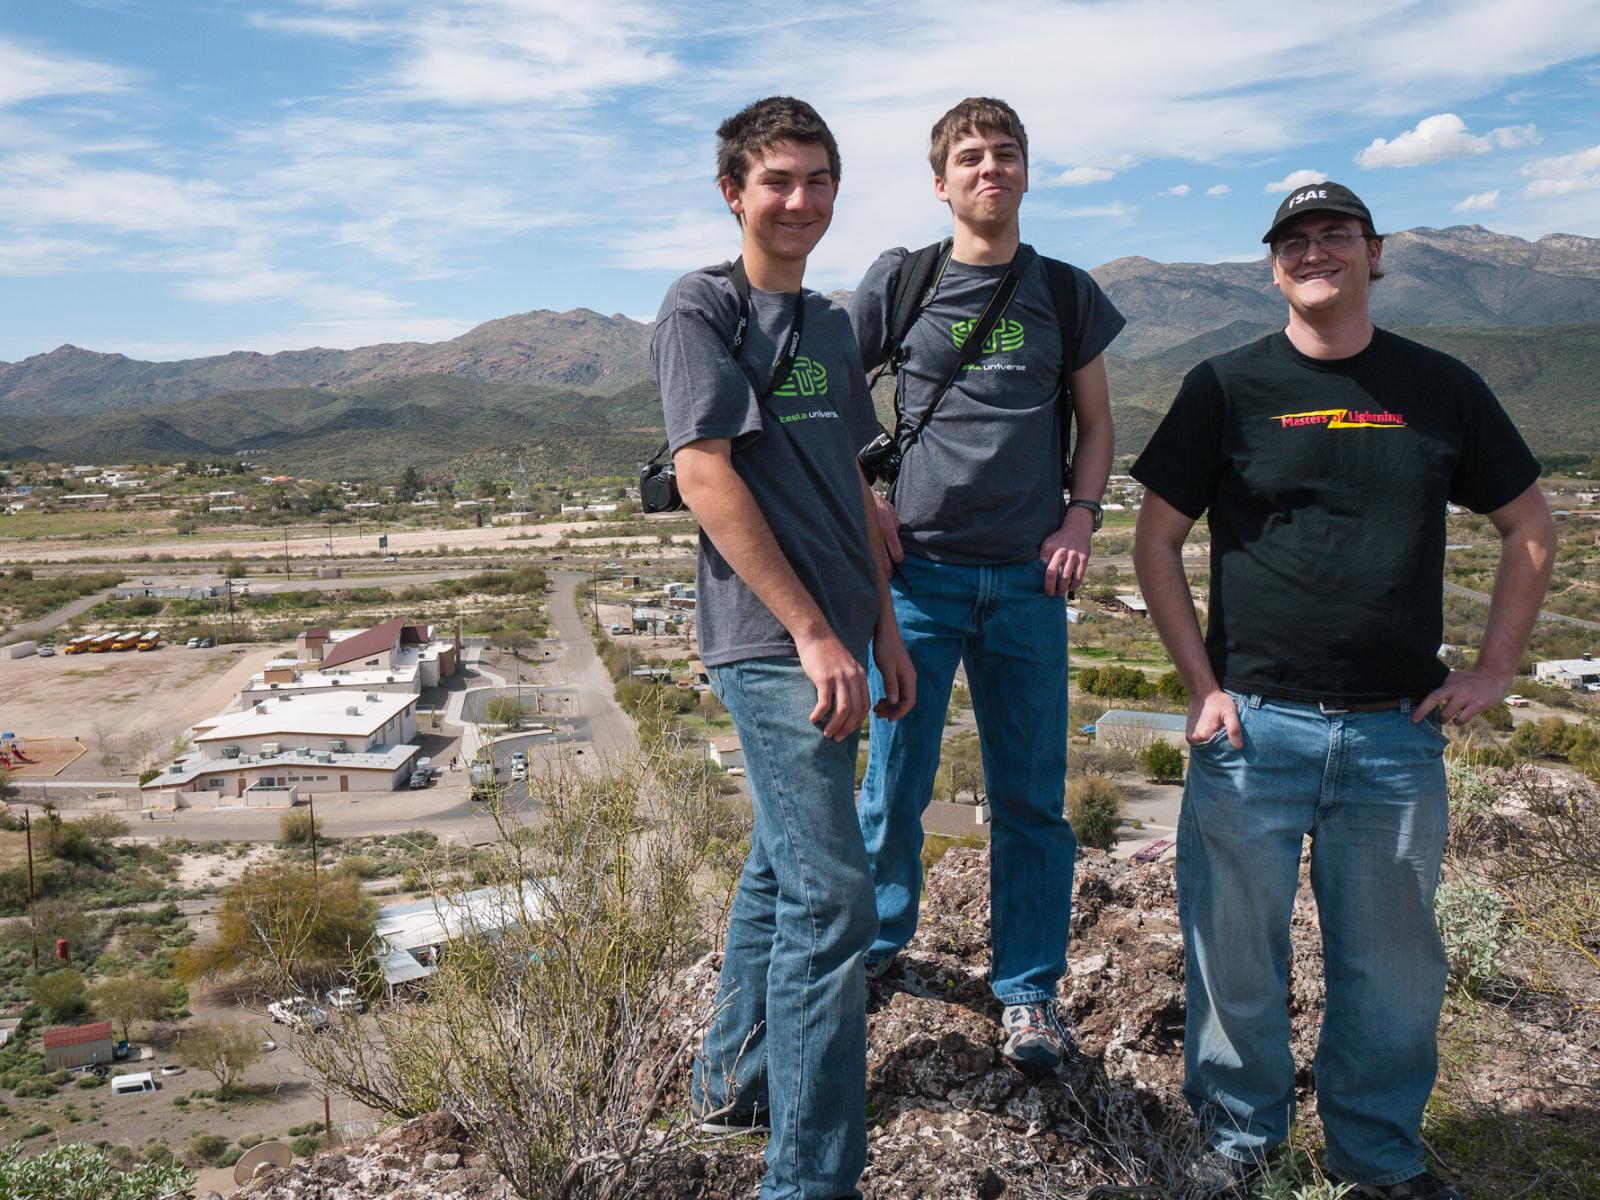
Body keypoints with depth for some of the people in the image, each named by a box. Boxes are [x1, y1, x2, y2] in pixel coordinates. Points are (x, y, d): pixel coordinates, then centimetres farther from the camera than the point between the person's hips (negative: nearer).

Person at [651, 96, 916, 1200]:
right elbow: (707, 473, -15)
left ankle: (737, 1080, 35)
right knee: (832, 897, -9)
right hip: (771, 641, -8)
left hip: (830, 641, 9)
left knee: (785, 864, 17)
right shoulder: (703, 308, -5)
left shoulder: (828, 323, 18)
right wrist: (813, 634, -19)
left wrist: (883, 629, 16)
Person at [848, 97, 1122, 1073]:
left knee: (1031, 796, 6)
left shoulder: (1066, 291, 11)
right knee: (896, 785, 6)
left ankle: (1029, 990, 21)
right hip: (918, 568, -1)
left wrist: (1081, 518, 0)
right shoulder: (899, 280, 5)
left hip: (1027, 578, 2)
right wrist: (863, 502, -2)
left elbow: (1096, 421, 16)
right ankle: (880, 939, 31)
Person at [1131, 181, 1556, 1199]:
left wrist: (1494, 669, 7)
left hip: (1398, 735, 2)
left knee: (1394, 961, 12)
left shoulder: (1442, 388, 7)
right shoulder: (1227, 387, 1)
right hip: (1254, 725, -1)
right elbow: (1157, 542, 2)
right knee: (1237, 951, 8)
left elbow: (1530, 526, 16)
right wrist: (1203, 685, -4)